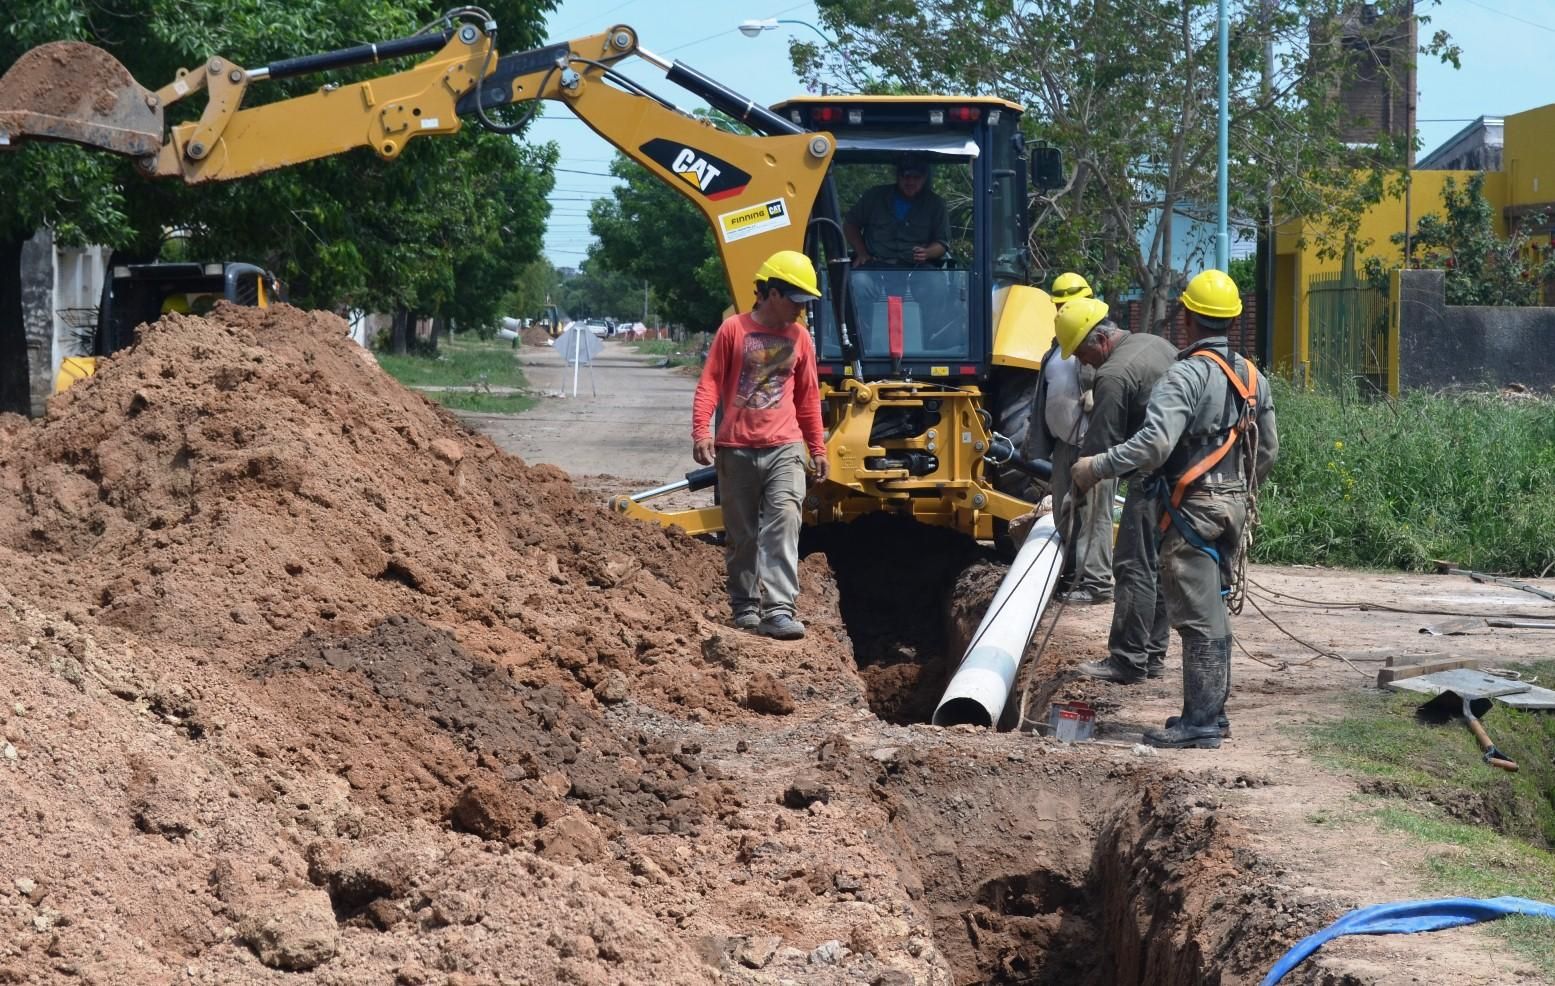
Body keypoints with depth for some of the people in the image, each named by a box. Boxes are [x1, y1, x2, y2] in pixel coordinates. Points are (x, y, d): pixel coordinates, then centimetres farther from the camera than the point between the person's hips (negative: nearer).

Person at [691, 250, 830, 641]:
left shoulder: (799, 337, 10)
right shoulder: (733, 329, 0)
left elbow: (808, 397, 18)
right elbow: (709, 384, -1)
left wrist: (818, 447, 19)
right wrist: (701, 431, -12)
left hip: (784, 447, 1)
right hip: (736, 448, -1)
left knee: (783, 522, -15)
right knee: (741, 534, 7)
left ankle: (778, 609, -21)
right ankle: (745, 608, 18)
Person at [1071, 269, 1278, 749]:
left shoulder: (1187, 375, -17)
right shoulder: (1252, 377, 10)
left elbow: (1154, 442, -28)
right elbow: (1268, 450, 16)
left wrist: (1097, 466, -20)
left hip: (1193, 510, -8)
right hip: (1232, 508, 8)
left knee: (1198, 617, -6)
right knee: (1213, 611, 16)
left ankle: (1200, 722, -4)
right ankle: (1212, 711, 21)